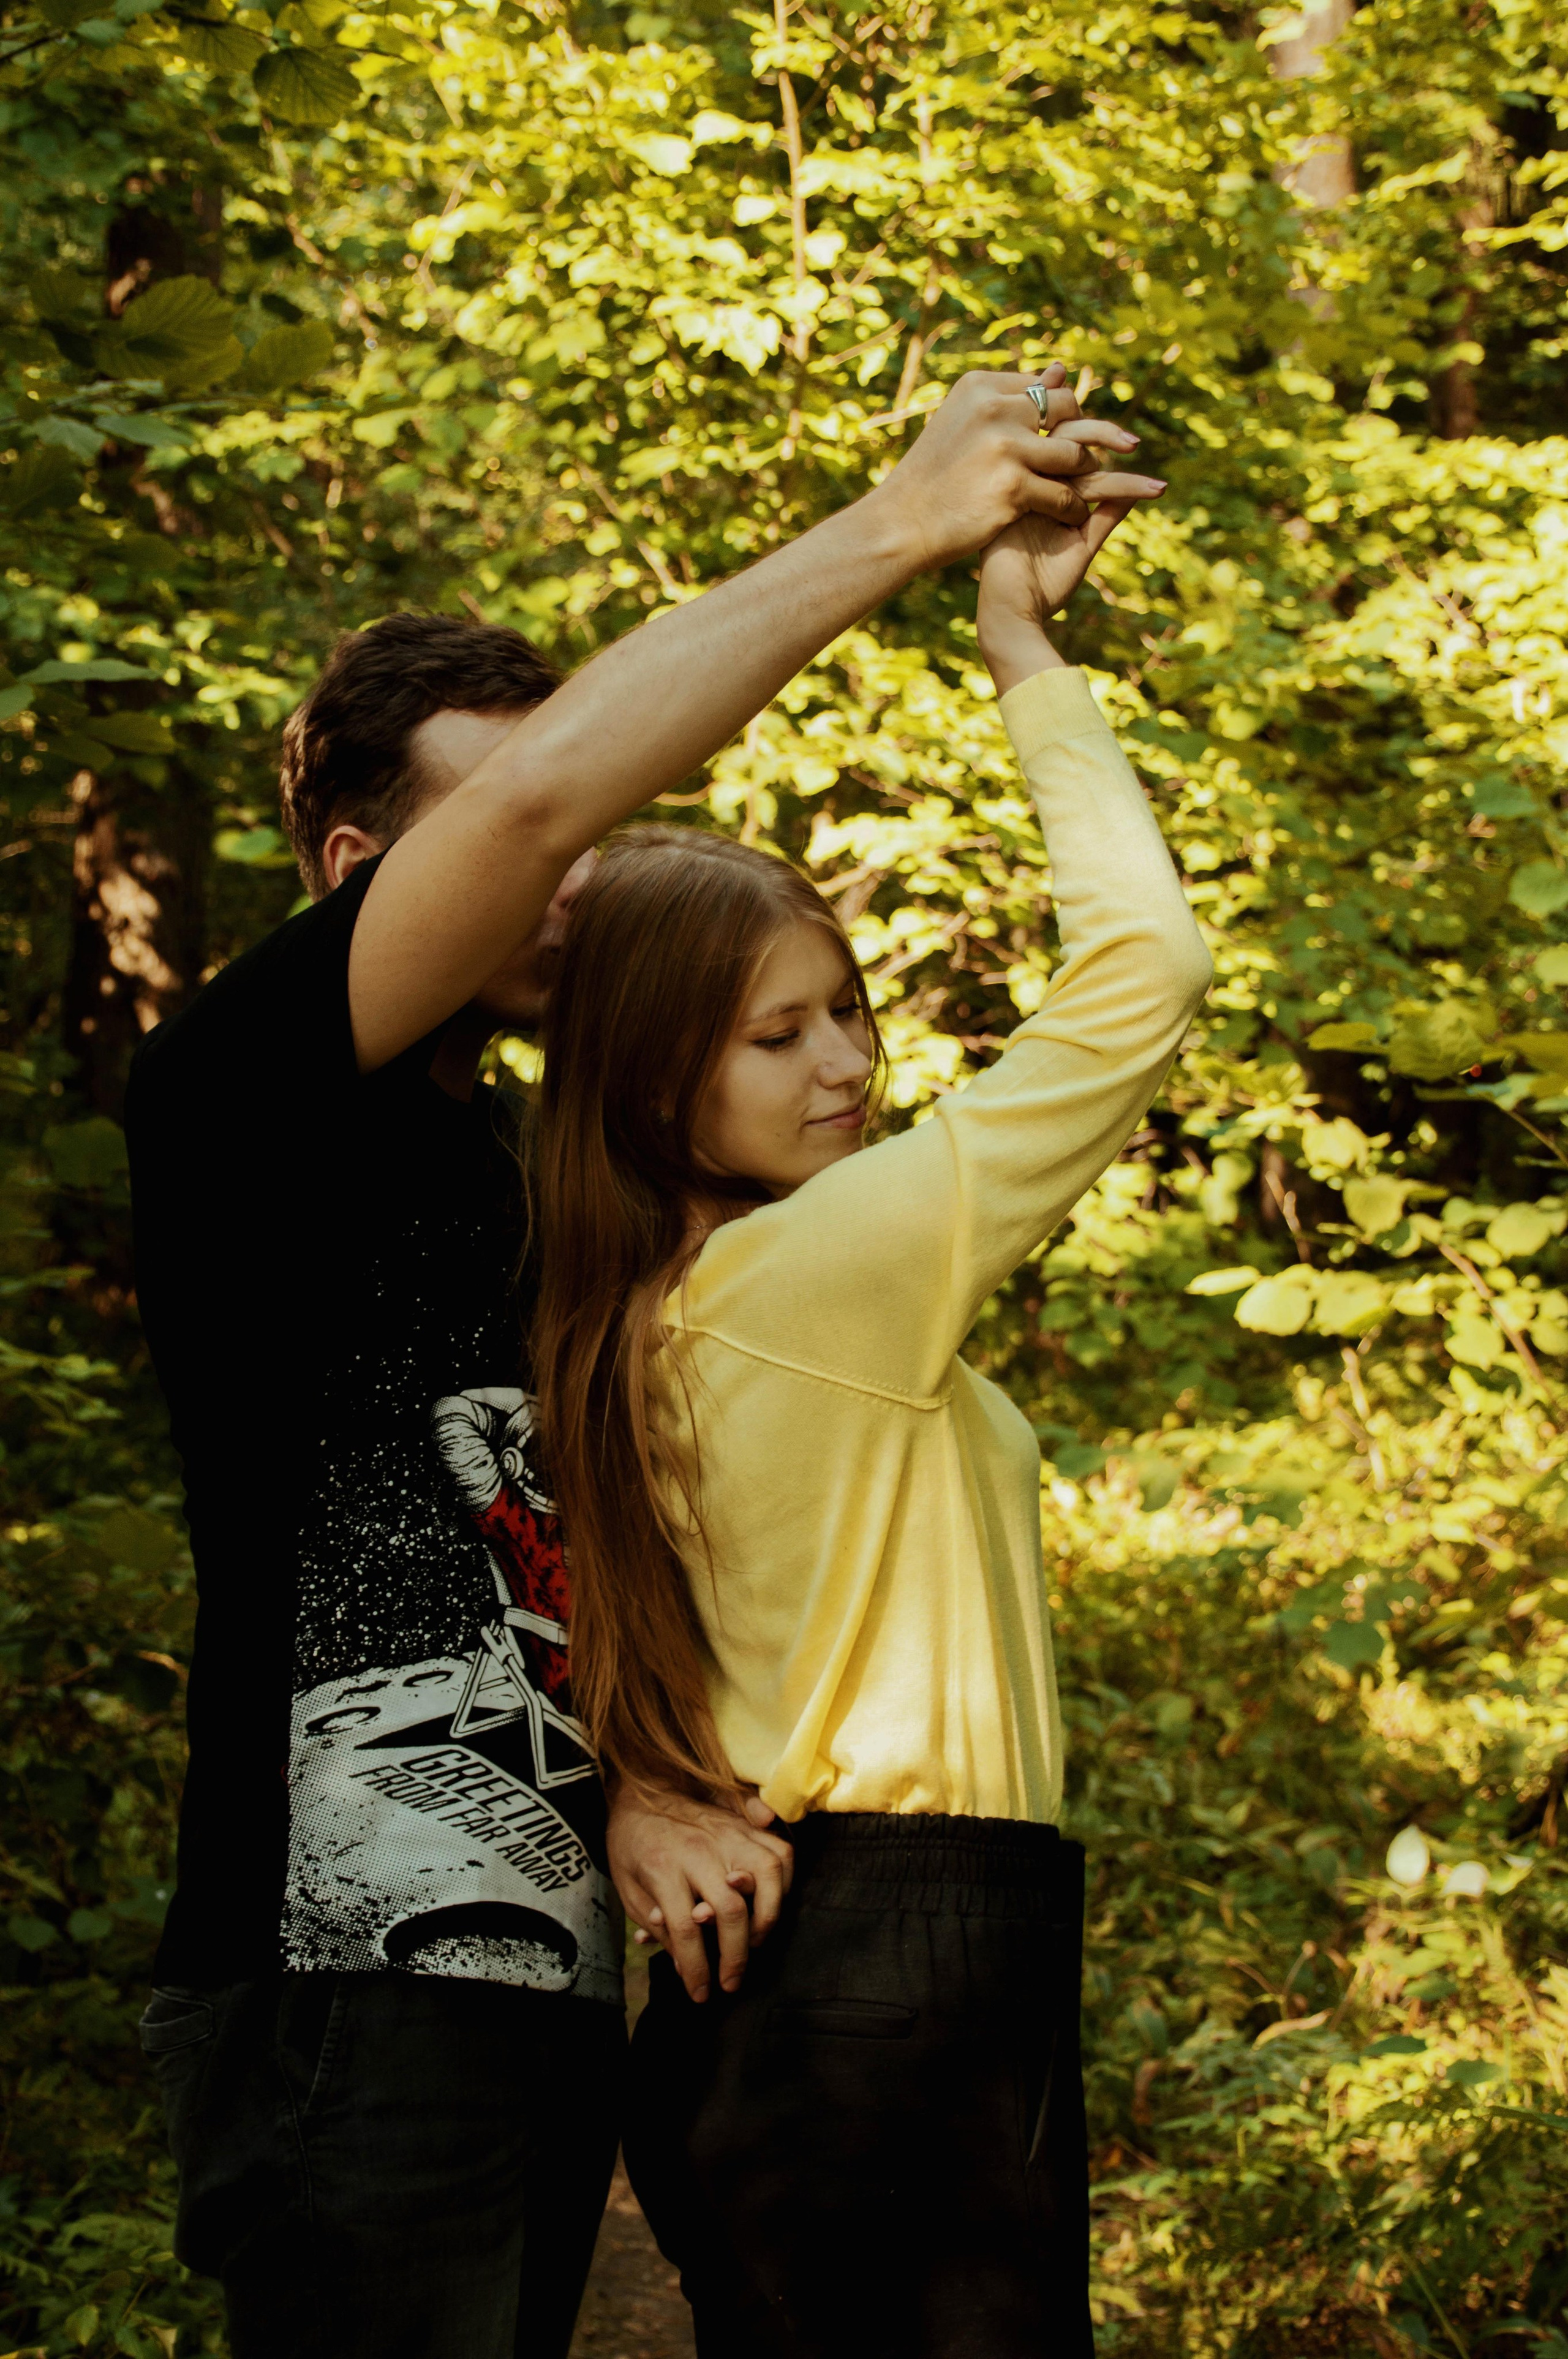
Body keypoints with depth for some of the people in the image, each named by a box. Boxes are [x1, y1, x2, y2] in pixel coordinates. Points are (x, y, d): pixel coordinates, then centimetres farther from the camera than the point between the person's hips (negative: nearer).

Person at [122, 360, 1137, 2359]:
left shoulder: (545, 1180, 20)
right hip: (348, 1985, -8)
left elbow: (569, 1556, 15)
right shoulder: (239, 1105, -6)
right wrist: (894, 526, -18)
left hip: (544, 1979, 8)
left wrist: (643, 1785, -7)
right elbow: (539, 787, -21)